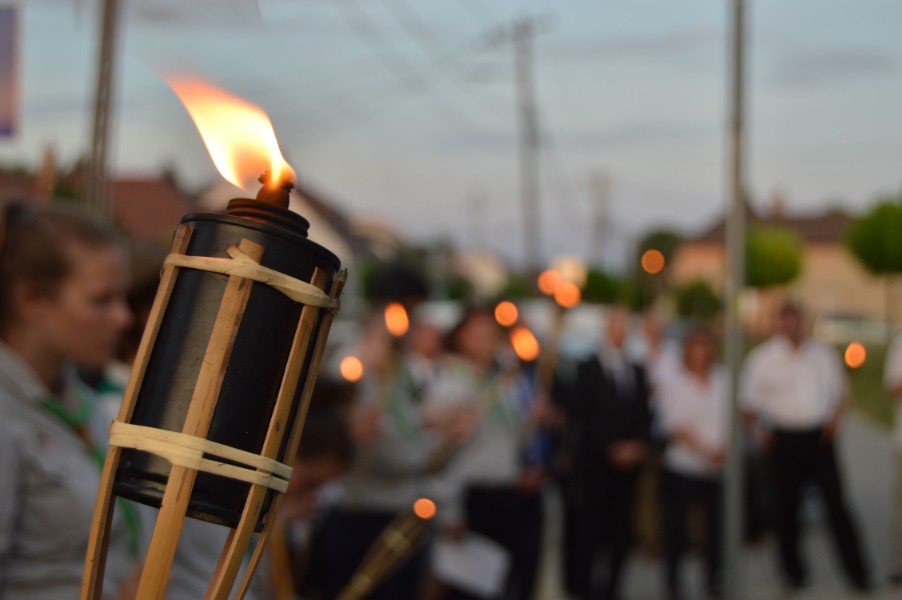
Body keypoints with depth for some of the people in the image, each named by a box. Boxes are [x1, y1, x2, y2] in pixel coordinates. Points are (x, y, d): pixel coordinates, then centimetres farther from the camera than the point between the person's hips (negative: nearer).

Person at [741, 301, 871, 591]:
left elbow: (838, 390, 18)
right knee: (787, 505, 5)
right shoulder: (763, 358, 0)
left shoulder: (822, 354, 9)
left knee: (836, 502, -5)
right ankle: (793, 571, 19)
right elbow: (749, 403, 3)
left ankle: (856, 571, 0)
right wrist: (758, 433, -11)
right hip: (785, 439, -1)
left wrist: (834, 420, 2)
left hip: (819, 437, 1)